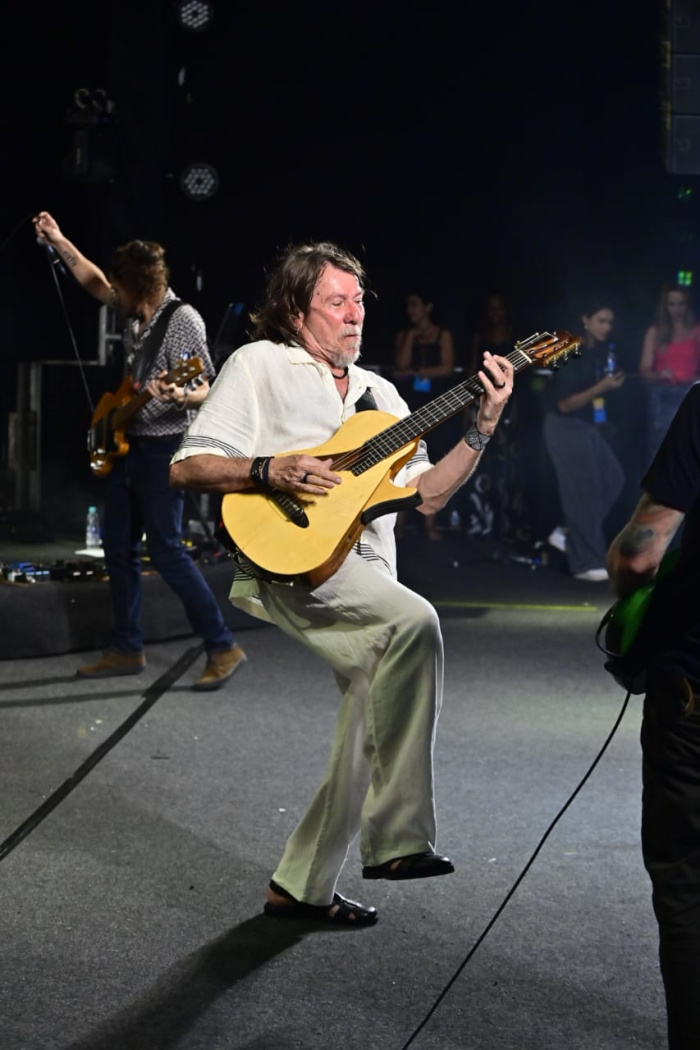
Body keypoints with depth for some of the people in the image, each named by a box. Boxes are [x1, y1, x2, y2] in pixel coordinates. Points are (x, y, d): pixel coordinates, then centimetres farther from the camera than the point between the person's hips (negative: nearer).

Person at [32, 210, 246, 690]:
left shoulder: (183, 320, -19)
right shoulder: (137, 310, 5)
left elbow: (208, 389, -22)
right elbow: (95, 284, 23)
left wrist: (180, 396, -43)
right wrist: (58, 241, 20)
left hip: (163, 448, -9)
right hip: (128, 446, 9)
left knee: (166, 550, -10)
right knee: (118, 549, 11)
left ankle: (223, 647, -4)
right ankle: (128, 650, 19)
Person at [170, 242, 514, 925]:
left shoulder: (378, 394, 24)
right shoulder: (260, 365, 6)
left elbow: (424, 495, 16)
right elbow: (186, 467, -1)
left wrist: (483, 428, 5)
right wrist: (270, 472, -17)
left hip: (367, 577, 7)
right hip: (289, 566, -7)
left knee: (372, 729, 1)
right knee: (415, 621, -32)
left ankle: (301, 886, 16)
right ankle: (396, 836, -27)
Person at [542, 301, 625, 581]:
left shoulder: (602, 352, 3)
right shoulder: (571, 355, -18)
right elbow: (565, 404, -21)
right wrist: (601, 387, -27)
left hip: (591, 428, 7)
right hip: (566, 428, -7)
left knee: (613, 479, -3)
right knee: (582, 490, -6)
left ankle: (569, 532, 10)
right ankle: (586, 563, 0)